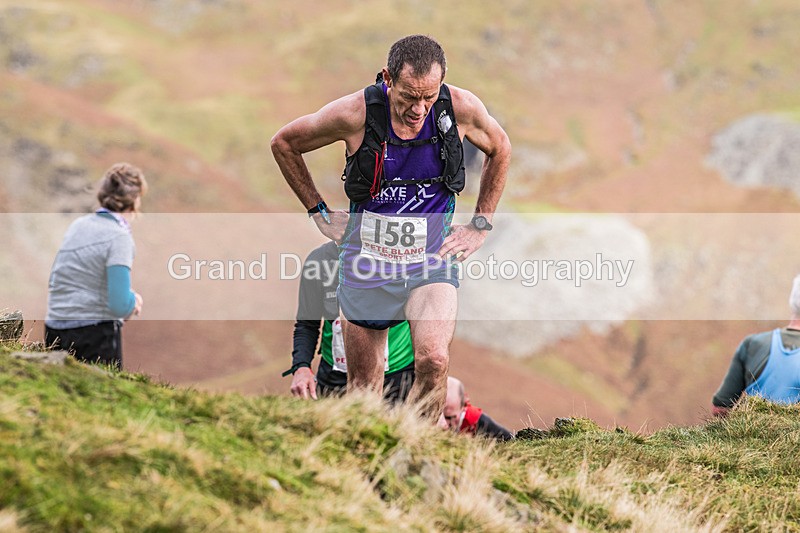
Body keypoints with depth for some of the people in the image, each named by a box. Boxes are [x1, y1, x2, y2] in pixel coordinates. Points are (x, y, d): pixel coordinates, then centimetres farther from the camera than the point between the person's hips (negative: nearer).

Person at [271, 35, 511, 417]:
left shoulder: (461, 108, -13)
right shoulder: (355, 113, -17)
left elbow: (500, 149, 11)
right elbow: (283, 143, 1)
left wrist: (480, 225, 8)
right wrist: (319, 213, 3)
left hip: (431, 259, 0)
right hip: (367, 258, 0)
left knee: (434, 361, -25)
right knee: (363, 386, 8)